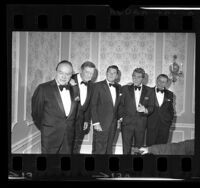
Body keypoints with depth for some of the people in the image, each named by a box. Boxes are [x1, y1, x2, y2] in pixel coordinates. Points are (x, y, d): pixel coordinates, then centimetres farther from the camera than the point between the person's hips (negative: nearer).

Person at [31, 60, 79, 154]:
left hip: (69, 136, 4)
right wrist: (43, 127, 10)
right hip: (50, 136, -4)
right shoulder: (43, 88, -7)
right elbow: (36, 112, 1)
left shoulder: (75, 89, 6)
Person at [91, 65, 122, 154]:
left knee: (109, 149, 9)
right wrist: (96, 123, -13)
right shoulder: (98, 86, -4)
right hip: (101, 124, -5)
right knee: (99, 150, -4)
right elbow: (93, 105, -7)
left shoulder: (118, 87, 12)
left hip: (113, 124, 5)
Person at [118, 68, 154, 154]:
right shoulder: (125, 89, 5)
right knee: (126, 149, 1)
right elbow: (120, 105, 7)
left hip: (141, 124, 1)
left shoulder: (149, 91, 6)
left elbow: (151, 107, 5)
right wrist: (121, 117, -4)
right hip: (127, 123, -1)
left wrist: (145, 110, -16)